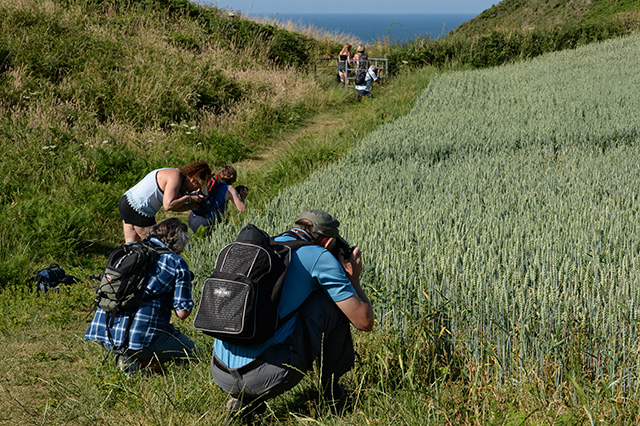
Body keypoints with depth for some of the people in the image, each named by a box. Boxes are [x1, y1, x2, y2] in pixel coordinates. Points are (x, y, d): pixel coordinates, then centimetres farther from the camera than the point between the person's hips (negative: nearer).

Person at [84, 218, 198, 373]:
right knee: (191, 351, 16)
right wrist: (189, 298, 21)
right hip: (141, 335, -6)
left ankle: (128, 356, 5)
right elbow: (182, 312, -3)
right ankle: (139, 360, -4)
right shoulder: (178, 263, 1)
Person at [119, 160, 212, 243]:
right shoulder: (176, 177, -17)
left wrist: (194, 205, 1)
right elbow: (168, 206, -24)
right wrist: (189, 198, -15)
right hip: (138, 209, -10)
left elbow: (174, 206, 10)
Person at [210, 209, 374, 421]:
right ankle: (332, 391, 21)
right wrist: (353, 279, 22)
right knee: (334, 299, 12)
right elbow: (364, 322, 4)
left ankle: (242, 398, 18)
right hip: (267, 376, -6)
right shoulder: (320, 257, 2)